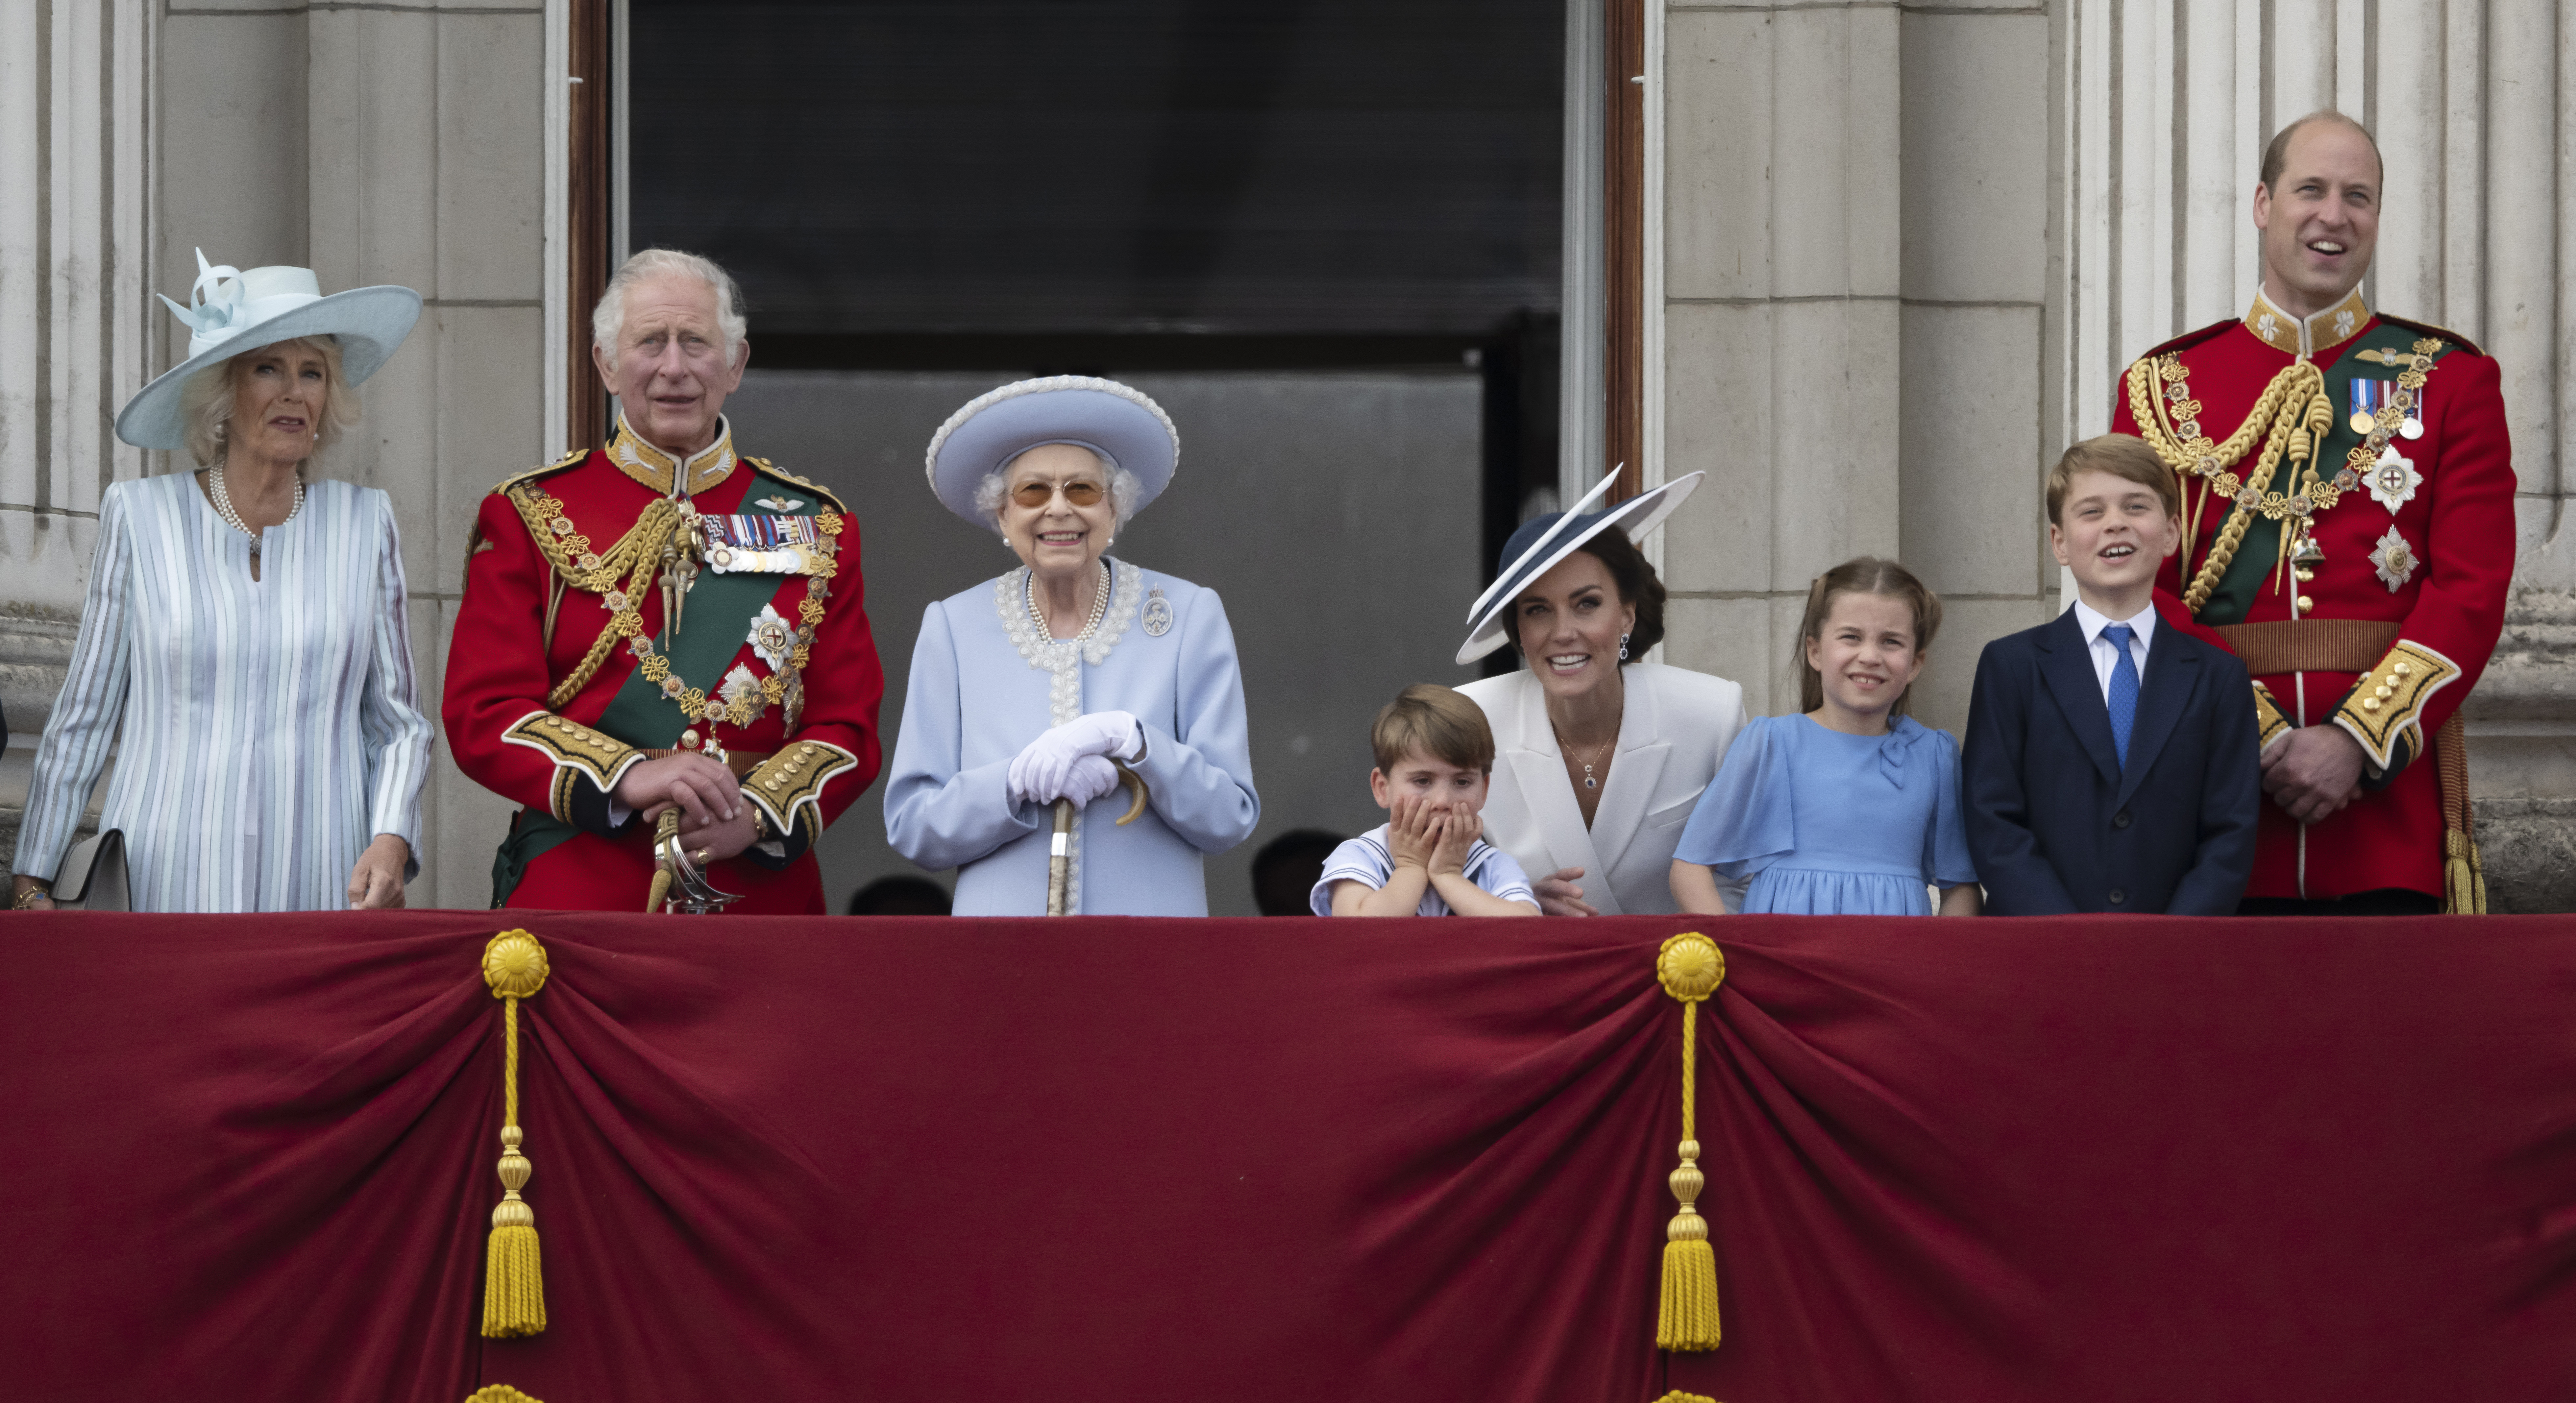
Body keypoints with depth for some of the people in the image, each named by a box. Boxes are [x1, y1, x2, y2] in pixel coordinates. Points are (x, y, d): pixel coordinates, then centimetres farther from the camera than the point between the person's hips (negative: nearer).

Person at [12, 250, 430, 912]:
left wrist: (391, 839, -7)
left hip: (321, 894, 1)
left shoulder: (366, 524, 9)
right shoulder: (140, 517, 5)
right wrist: (33, 885, 5)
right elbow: (82, 719, 8)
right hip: (162, 894, -1)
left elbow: (399, 723, 11)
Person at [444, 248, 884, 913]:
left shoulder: (816, 529, 11)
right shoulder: (528, 518, 5)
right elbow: (482, 714, -3)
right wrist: (630, 779, -19)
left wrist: (756, 813, -14)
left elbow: (849, 725, 6)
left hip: (761, 896, 1)